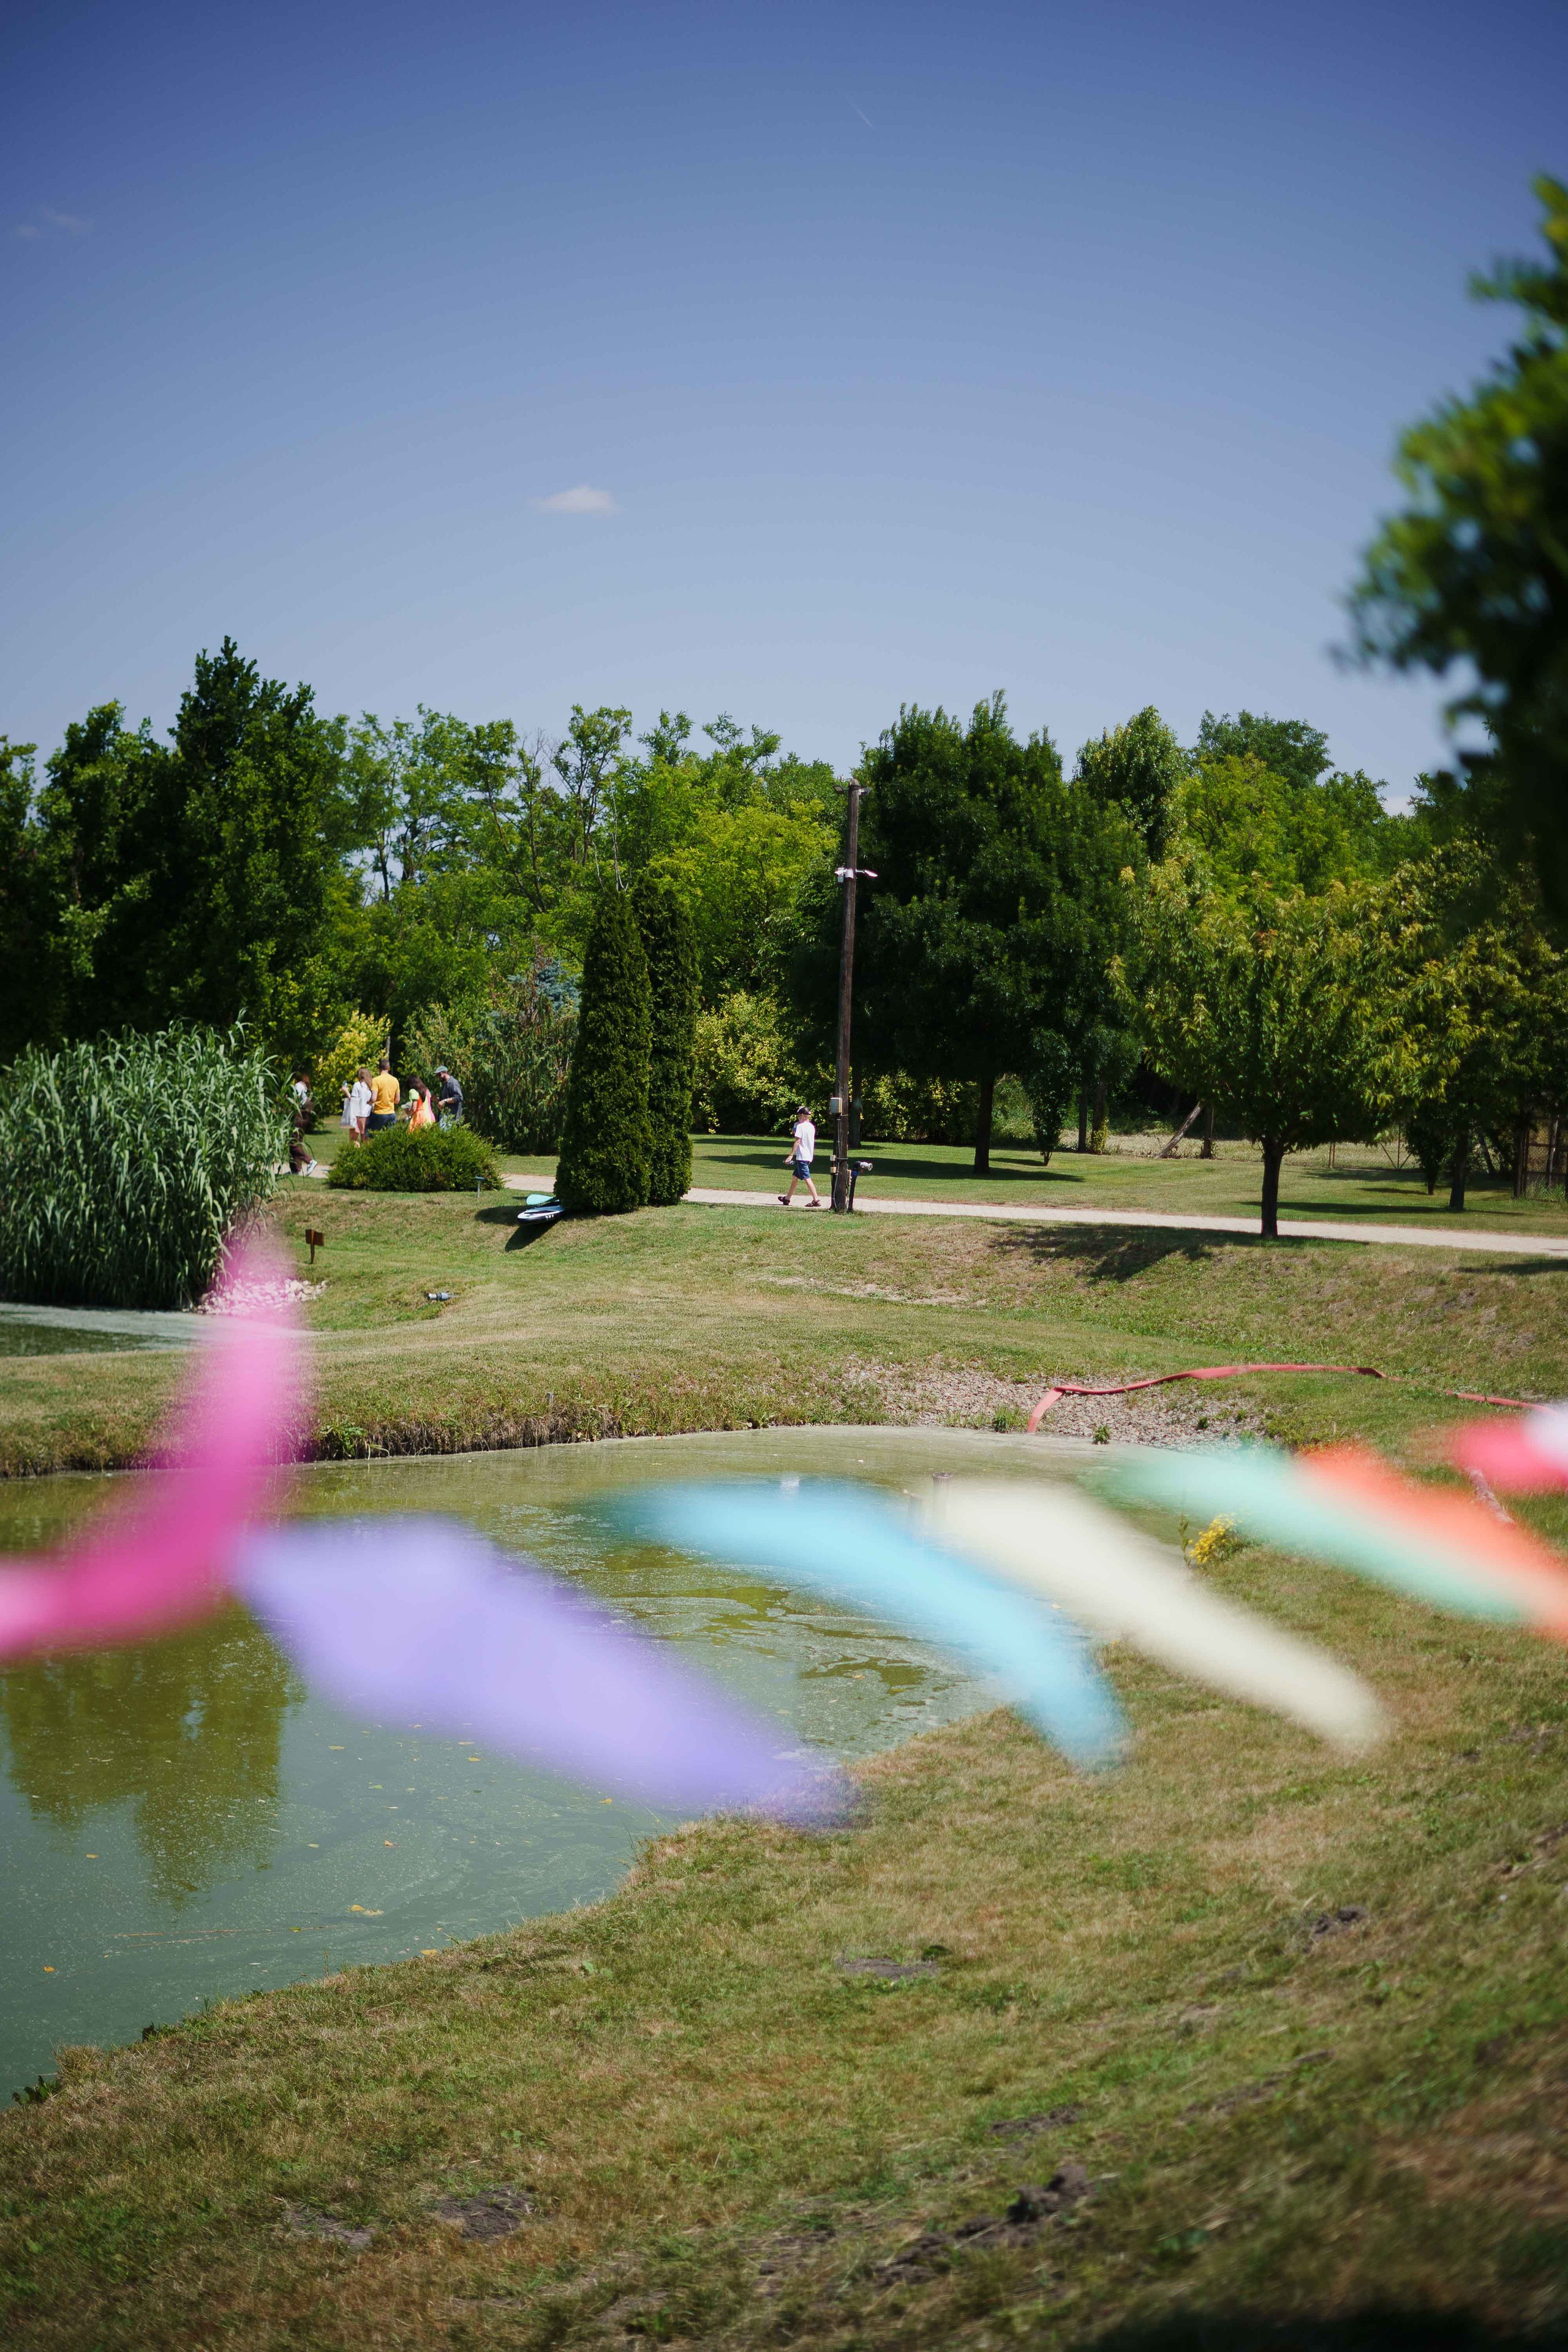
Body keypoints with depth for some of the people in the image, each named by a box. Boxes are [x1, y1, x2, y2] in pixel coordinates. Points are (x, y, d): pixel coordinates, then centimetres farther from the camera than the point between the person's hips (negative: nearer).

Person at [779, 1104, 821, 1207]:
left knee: (807, 1178, -11)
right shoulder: (812, 1127, 12)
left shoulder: (800, 1126, -12)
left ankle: (816, 1200, -17)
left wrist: (791, 1155, -16)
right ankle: (788, 1198, 25)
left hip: (802, 1157, -9)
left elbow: (797, 1142, -17)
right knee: (795, 1176, 18)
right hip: (809, 1156, 9)